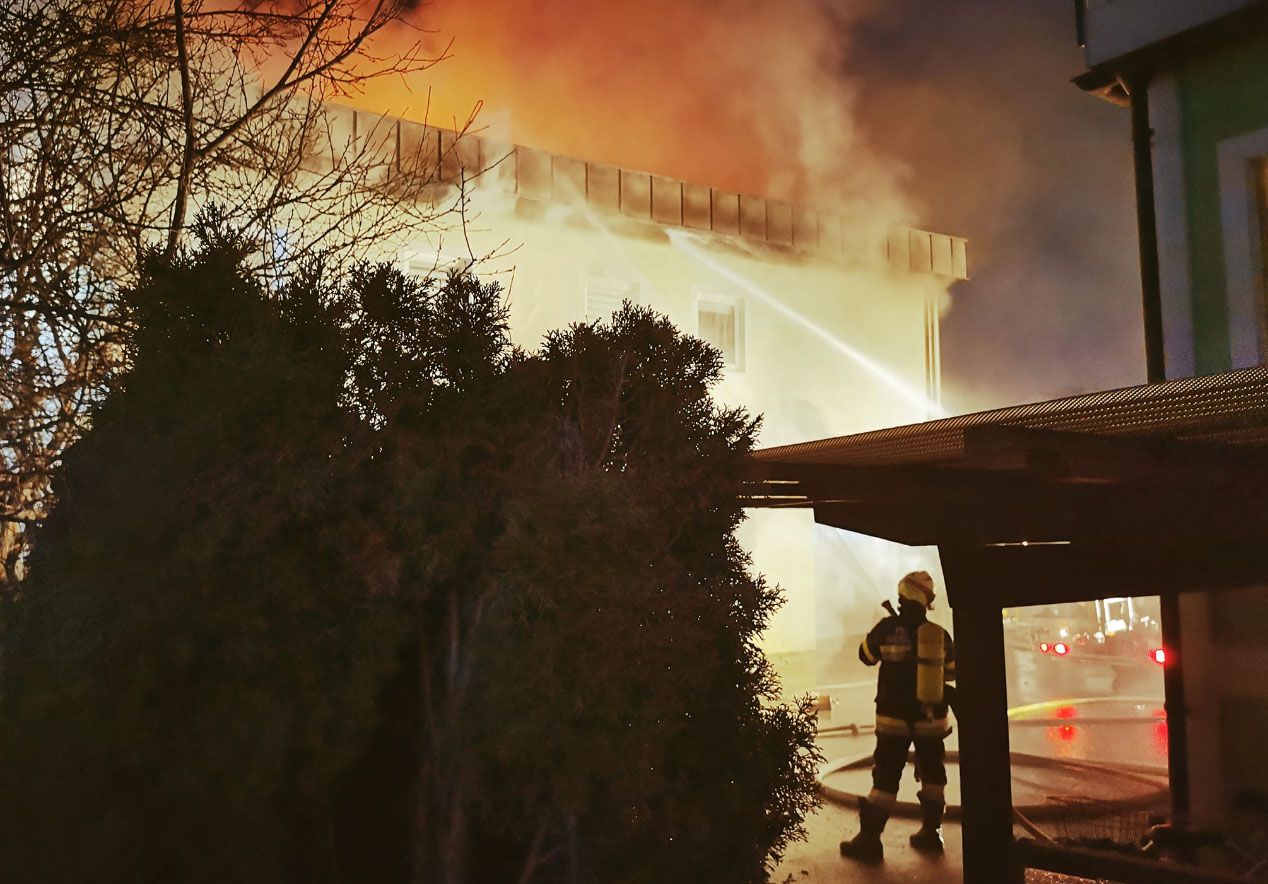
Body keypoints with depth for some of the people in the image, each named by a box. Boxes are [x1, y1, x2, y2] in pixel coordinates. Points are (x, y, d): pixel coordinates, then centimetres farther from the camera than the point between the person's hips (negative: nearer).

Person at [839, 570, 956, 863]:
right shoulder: (940, 634, -4)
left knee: (885, 778, 2)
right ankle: (930, 833, 23)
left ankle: (870, 839, 0)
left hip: (894, 718, -2)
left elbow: (866, 655, 5)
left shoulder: (888, 628, -12)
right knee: (932, 775, 18)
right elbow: (951, 671, 11)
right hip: (931, 718, 2)